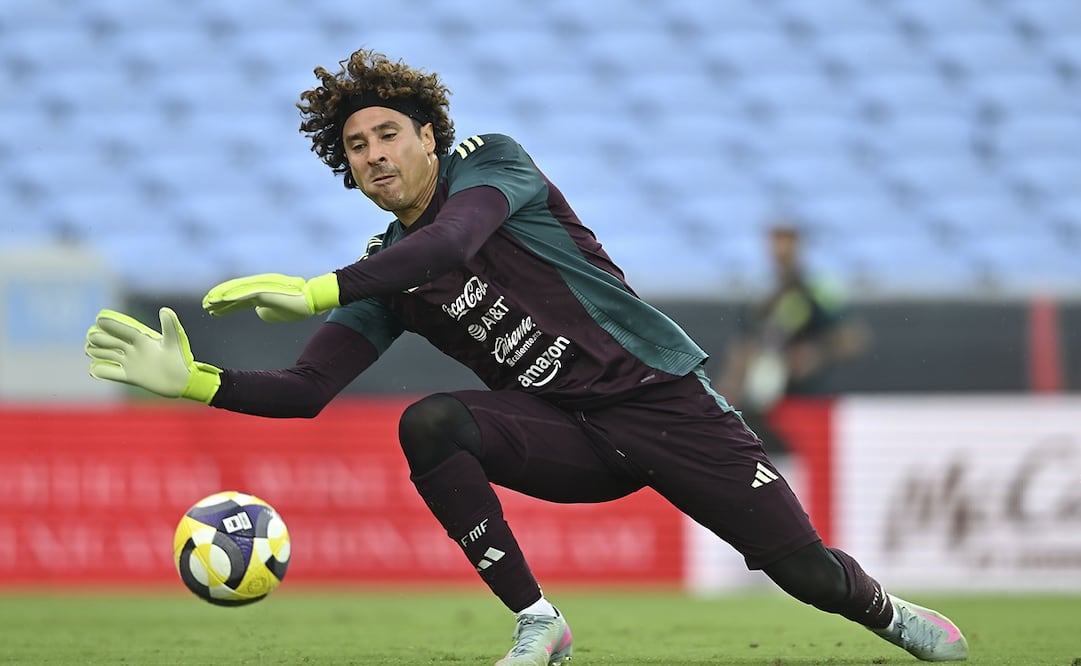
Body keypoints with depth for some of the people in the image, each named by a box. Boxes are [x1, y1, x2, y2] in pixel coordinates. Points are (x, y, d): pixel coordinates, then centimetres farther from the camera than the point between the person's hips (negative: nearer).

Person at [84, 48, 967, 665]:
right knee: (429, 424, -25)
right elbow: (306, 391, 2)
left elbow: (452, 243, -28)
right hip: (570, 436, 4)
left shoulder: (489, 163, -7)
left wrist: (315, 291, -38)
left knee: (805, 570, -9)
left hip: (661, 395, -4)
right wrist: (197, 381, -15)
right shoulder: (385, 276, 7)